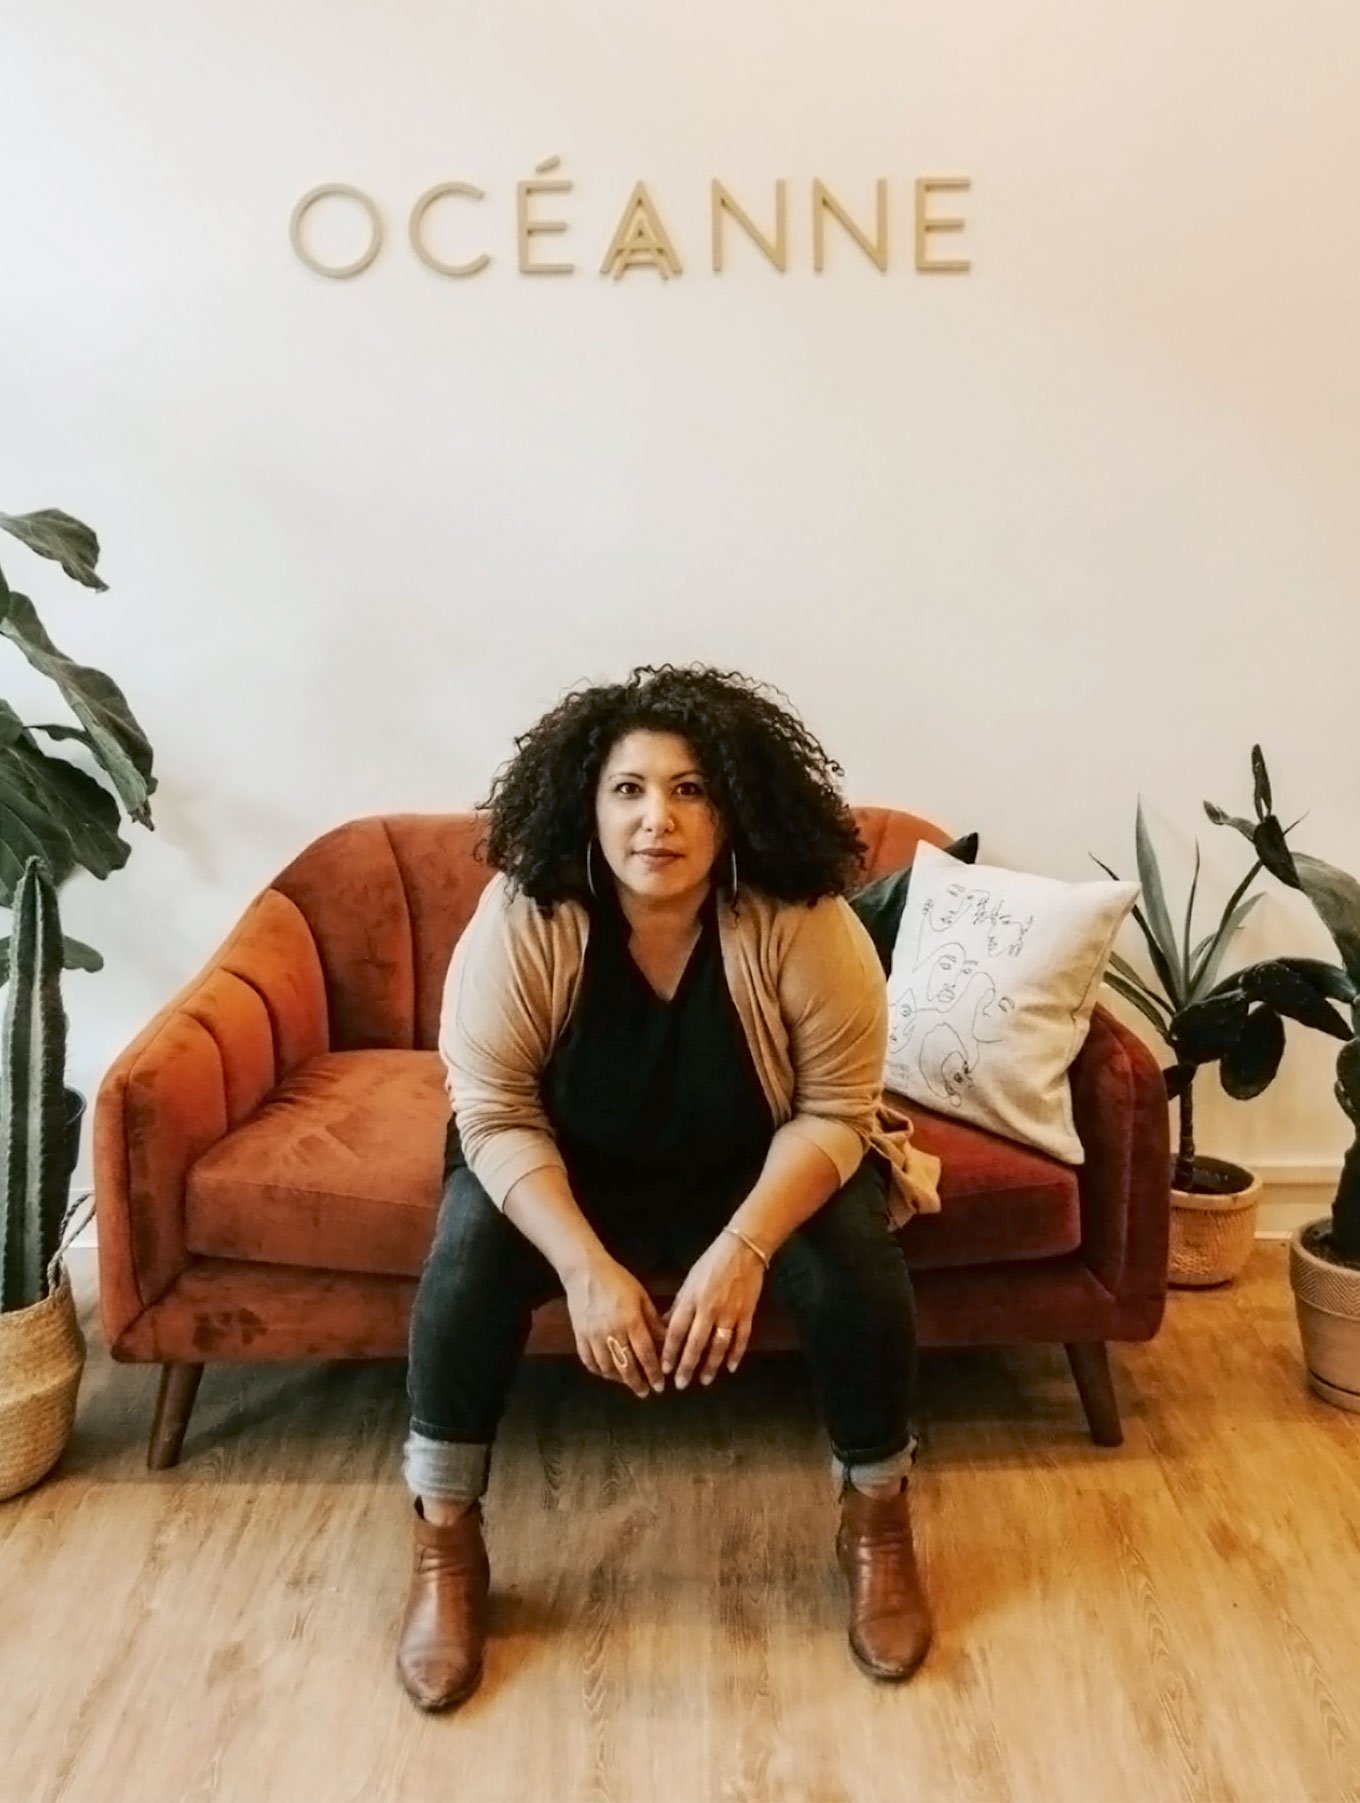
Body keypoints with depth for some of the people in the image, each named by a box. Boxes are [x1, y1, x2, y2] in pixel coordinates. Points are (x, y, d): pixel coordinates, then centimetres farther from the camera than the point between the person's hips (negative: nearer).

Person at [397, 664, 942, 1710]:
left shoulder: (804, 924, -26)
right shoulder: (520, 918, -25)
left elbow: (832, 1112, -20)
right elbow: (496, 1116, -21)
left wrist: (742, 1249, -35)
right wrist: (586, 1268, -33)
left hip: (760, 1172, 0)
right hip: (570, 1174, 1)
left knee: (857, 1258, -25)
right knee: (470, 1252, -26)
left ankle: (878, 1525, 2)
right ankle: (445, 1546, -5)